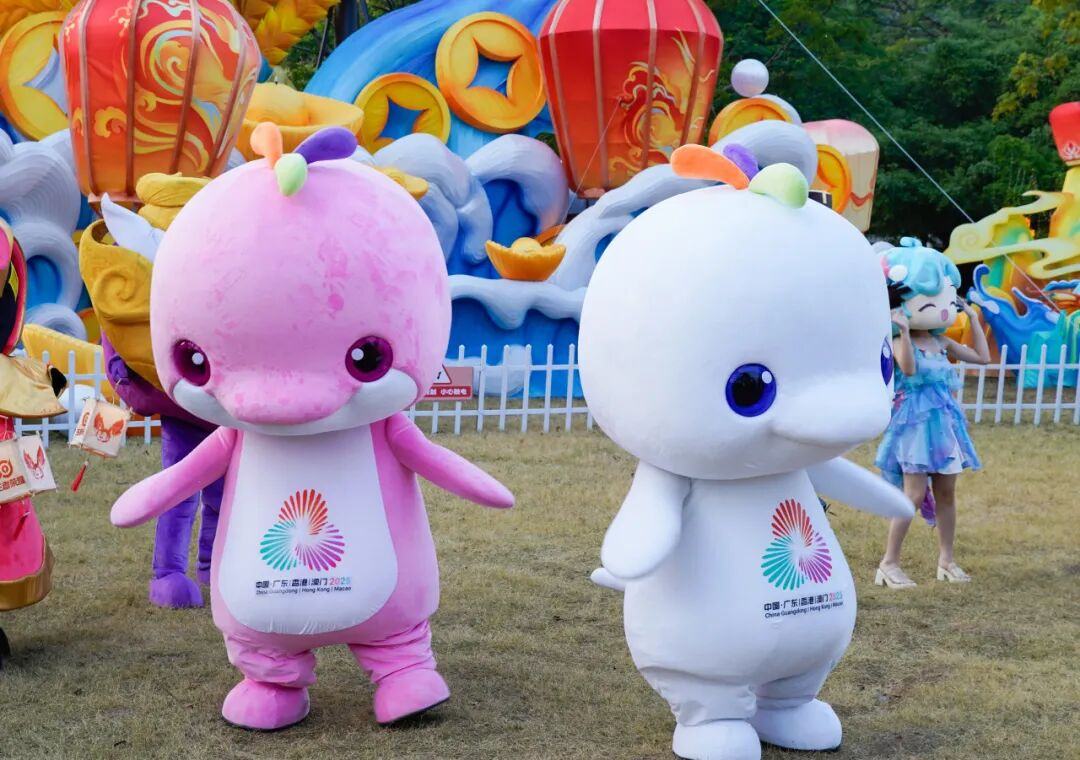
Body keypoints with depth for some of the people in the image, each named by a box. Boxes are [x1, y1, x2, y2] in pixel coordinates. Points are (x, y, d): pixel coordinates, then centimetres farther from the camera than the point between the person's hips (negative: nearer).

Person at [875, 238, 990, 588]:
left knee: (946, 493, 9)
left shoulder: (942, 343, 10)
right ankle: (889, 563, -4)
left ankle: (946, 559, 20)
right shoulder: (901, 342, -11)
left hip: (944, 421, 7)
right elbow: (908, 367, -31)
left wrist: (974, 319, 14)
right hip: (915, 421, -7)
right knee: (915, 493, -11)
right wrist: (904, 331, -33)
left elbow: (982, 357, 16)